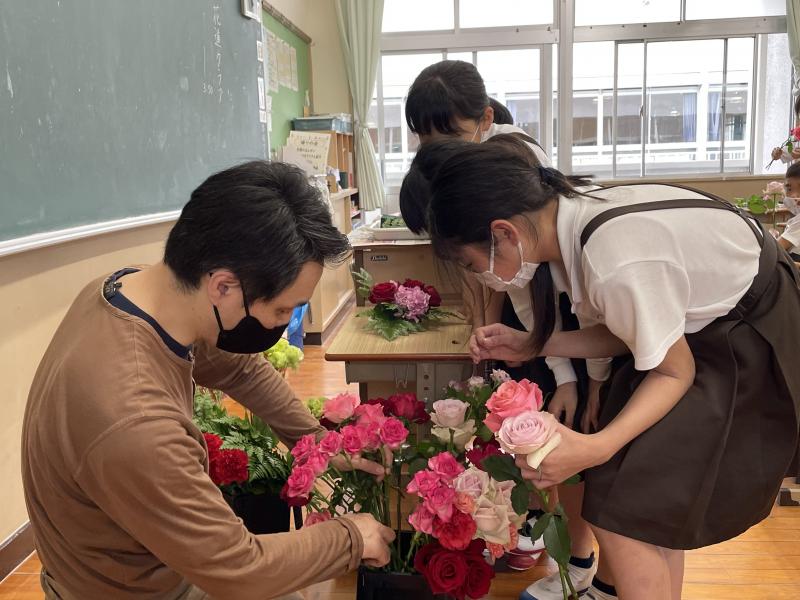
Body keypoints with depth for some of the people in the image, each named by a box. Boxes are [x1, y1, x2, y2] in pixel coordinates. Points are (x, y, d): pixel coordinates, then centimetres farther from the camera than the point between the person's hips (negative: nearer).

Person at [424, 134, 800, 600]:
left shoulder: (616, 263, -35)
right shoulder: (570, 213, -10)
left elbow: (674, 371, -20)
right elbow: (628, 332, 0)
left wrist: (596, 448, -32)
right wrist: (531, 345, -4)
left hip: (749, 343, -8)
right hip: (707, 312, 8)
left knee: (623, 513, -9)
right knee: (654, 505, 12)